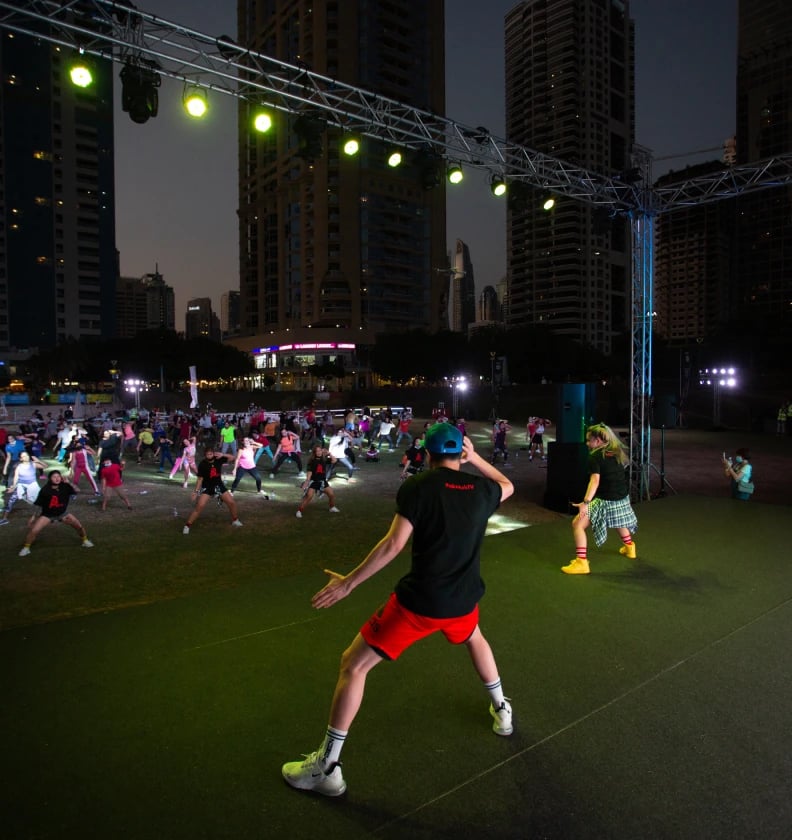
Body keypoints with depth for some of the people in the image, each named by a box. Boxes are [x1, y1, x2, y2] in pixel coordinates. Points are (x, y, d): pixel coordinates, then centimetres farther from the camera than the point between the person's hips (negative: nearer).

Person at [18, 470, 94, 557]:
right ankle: (26, 548, 10)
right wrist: (33, 516, -12)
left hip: (62, 513, 2)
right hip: (47, 515, -2)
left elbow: (77, 491, -23)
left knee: (79, 525, -4)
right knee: (33, 530, -15)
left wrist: (68, 482, -32)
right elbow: (38, 505, -11)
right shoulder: (45, 490, -19)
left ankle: (85, 541, 21)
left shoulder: (65, 486, -14)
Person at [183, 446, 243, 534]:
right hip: (207, 487, -3)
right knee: (199, 506, -18)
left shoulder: (218, 459, -9)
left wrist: (222, 455, -23)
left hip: (219, 486, 4)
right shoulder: (202, 465, -16)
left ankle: (235, 520, 27)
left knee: (231, 502, 3)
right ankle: (187, 525, -7)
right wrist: (196, 491, -16)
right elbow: (200, 479, -11)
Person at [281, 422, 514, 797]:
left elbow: (393, 545, -17)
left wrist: (348, 582, -11)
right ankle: (501, 710, 54)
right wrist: (475, 458, 21)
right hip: (462, 600, 5)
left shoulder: (416, 487, -11)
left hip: (418, 601, -5)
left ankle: (327, 767, 13)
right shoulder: (481, 489, 2)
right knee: (474, 639, 40)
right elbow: (508, 486, 26)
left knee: (353, 665, 8)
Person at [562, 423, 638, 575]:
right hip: (622, 499, 8)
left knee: (577, 524, -4)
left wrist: (585, 502, -32)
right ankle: (629, 547, 55)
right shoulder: (618, 452, 6)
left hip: (606, 501, -8)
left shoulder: (595, 456, -13)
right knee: (616, 519, 38)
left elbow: (595, 480, -25)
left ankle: (581, 562, -11)